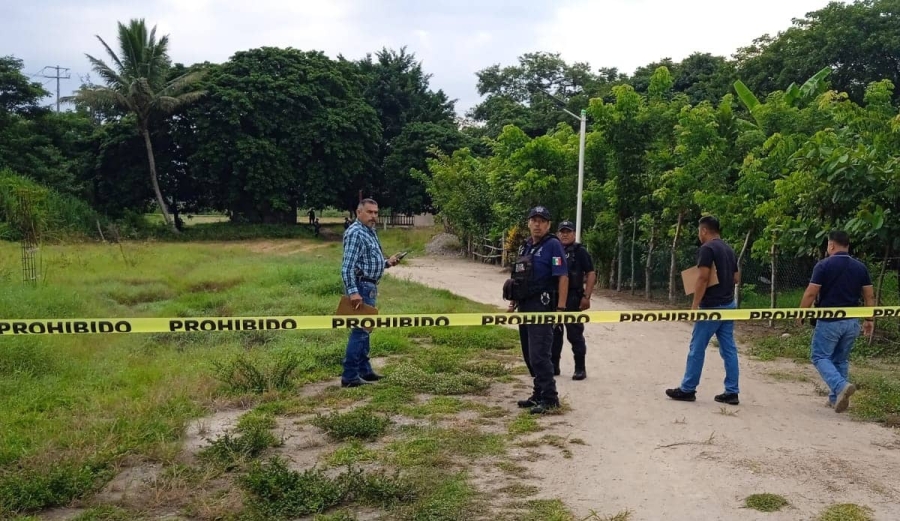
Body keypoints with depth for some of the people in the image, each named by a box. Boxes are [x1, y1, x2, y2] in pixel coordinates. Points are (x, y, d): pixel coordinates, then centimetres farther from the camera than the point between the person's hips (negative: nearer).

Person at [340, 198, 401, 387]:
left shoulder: (370, 232, 15)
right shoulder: (355, 233, -16)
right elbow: (347, 266, -23)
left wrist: (387, 263, 10)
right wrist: (353, 291, -29)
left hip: (369, 287, 11)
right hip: (361, 287, -11)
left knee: (365, 329, 16)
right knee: (359, 330, -9)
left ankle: (364, 370, 26)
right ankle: (349, 377, -5)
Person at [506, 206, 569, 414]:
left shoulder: (552, 245, -8)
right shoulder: (525, 247, 16)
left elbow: (563, 278, -14)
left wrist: (561, 308, -20)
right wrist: (513, 302, 16)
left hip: (542, 307, -8)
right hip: (525, 307, 8)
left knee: (539, 355, -9)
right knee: (529, 355, 13)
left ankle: (550, 398, -1)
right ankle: (539, 394, 23)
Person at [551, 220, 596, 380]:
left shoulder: (580, 252, -1)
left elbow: (591, 274, -5)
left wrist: (586, 297, -13)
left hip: (573, 299, -5)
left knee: (575, 334, -1)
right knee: (554, 333, 10)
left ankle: (580, 368, 6)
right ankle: (553, 366, 20)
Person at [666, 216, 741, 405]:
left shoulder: (707, 249, -13)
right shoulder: (729, 249, 13)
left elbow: (703, 278, -20)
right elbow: (736, 278, 17)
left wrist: (694, 305, -18)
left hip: (712, 306, -8)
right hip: (729, 305, 8)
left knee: (697, 348, 0)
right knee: (729, 348, 8)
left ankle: (687, 389, 8)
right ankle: (732, 392, 9)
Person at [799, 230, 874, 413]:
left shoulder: (824, 265, -10)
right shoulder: (860, 267, 6)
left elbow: (811, 293, -12)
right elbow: (869, 296, 7)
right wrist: (869, 319, 16)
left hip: (829, 321, -5)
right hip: (851, 321, 6)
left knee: (820, 357, 4)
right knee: (841, 360, 17)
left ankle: (841, 386, -18)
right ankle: (836, 398, 19)